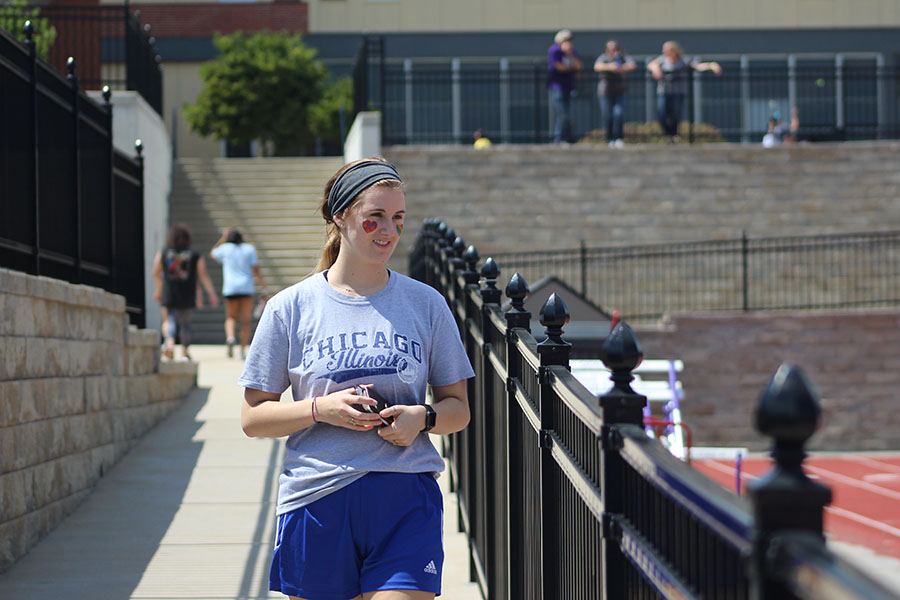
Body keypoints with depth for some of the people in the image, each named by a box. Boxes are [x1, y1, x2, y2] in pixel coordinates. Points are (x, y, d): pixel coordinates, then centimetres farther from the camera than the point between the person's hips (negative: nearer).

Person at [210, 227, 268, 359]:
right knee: (245, 321, 4)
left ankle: (230, 337, -17)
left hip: (230, 288, 0)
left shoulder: (225, 248, 5)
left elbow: (213, 254, 26)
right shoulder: (249, 248, 5)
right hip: (247, 287, 0)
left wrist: (222, 239, 27)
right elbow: (255, 270, -2)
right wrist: (264, 288, -1)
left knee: (231, 317, 13)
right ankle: (243, 350, -3)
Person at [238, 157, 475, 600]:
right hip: (316, 498, 0)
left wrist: (423, 417, -9)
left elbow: (458, 408, 13)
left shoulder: (425, 304, 7)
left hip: (406, 501, 0)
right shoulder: (291, 307, 3)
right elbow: (253, 418, 4)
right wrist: (320, 409, -13)